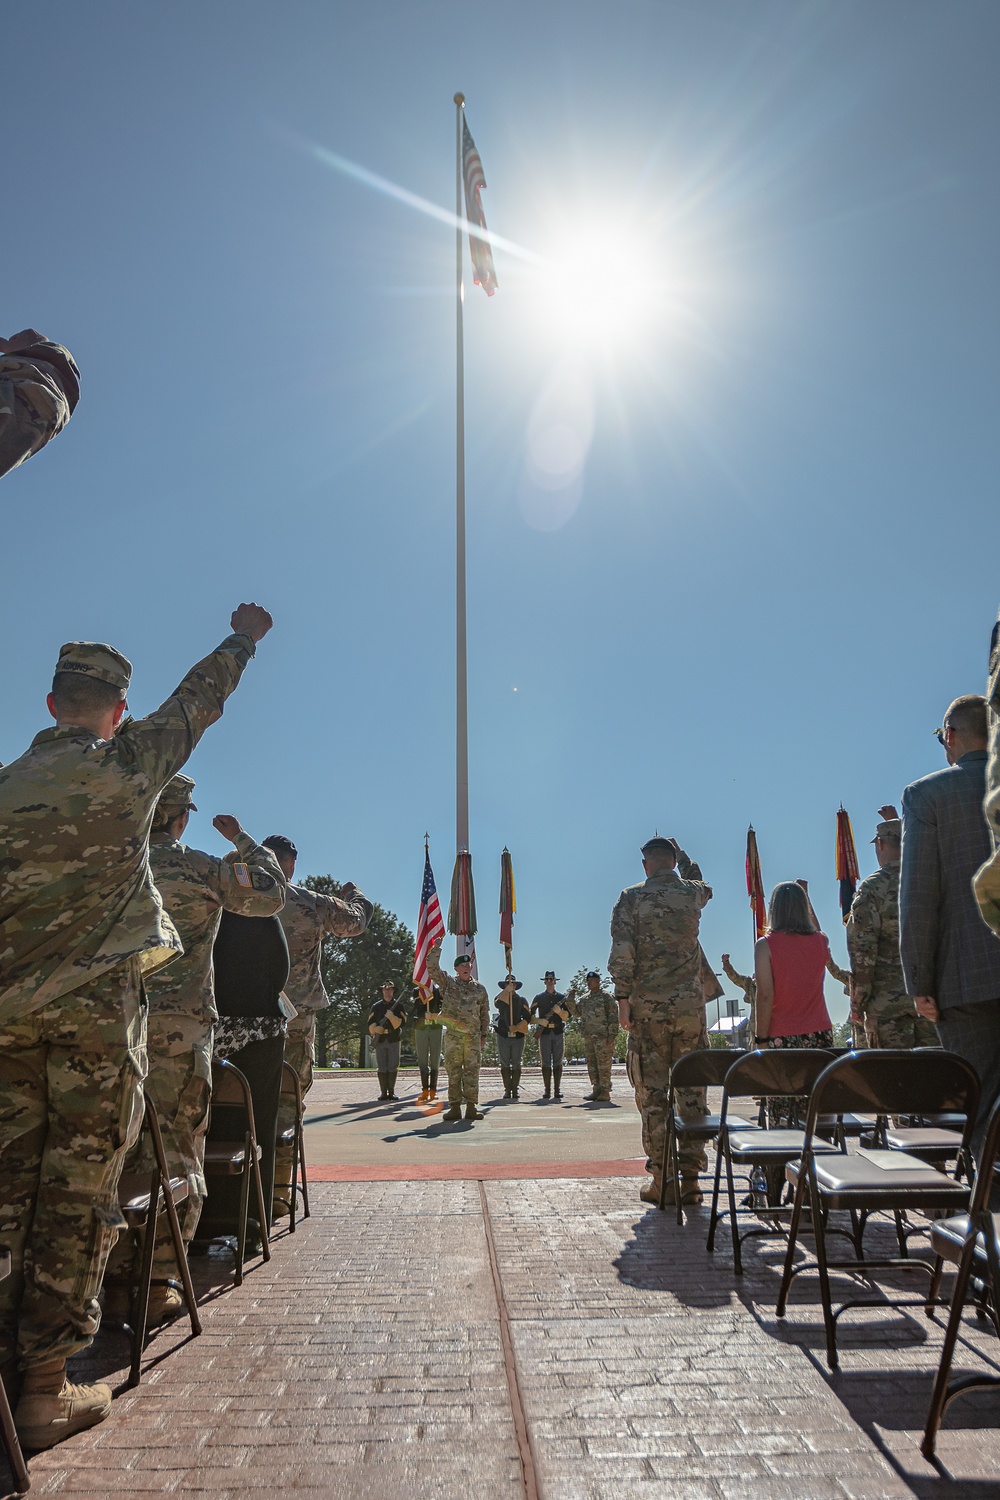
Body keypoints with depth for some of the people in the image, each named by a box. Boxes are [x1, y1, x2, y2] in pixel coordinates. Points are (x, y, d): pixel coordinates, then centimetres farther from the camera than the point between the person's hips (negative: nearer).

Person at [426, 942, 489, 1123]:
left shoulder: (479, 989, 12)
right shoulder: (448, 983, 6)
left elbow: (484, 1014, 16)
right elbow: (432, 968, -6)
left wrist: (484, 1034, 11)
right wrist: (436, 948, -12)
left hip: (473, 1036, 2)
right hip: (453, 1035, -2)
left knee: (472, 1072, 2)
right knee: (453, 1072, 1)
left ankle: (471, 1107, 7)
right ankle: (454, 1107, 6)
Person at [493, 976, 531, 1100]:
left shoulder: (521, 1000, 8)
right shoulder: (501, 998, 6)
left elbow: (527, 1017, 2)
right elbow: (497, 1003, -20)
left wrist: (517, 1027, -12)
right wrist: (507, 990, -26)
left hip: (518, 1036, 0)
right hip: (503, 1035, 0)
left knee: (516, 1064, 2)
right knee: (505, 1064, 1)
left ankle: (515, 1089, 9)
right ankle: (507, 1089, 6)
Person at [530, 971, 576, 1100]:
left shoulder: (562, 997, 10)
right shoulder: (539, 997, 8)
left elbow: (568, 1014, 6)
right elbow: (530, 1014, 7)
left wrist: (559, 1011, -13)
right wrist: (540, 1022, -9)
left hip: (559, 1032, 1)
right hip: (544, 1033, -1)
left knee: (558, 1062, 1)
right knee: (545, 1063, -2)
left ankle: (557, 1090, 4)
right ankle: (547, 1090, 0)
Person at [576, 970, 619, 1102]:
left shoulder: (606, 996, -3)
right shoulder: (584, 998, 18)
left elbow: (613, 1017, -8)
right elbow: (576, 1012, 15)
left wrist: (612, 1035, -14)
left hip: (603, 1037, -7)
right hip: (588, 1037, 7)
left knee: (603, 1065, -5)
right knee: (592, 1065, 9)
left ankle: (605, 1092, -1)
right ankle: (596, 1090, 16)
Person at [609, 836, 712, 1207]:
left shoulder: (631, 898, -2)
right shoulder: (693, 894, 6)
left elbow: (622, 952, -9)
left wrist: (623, 999, -5)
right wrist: (683, 857, 39)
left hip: (648, 1006, -2)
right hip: (690, 1005, 2)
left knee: (652, 1092, 3)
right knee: (692, 1089, 7)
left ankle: (661, 1180, 5)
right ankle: (690, 1177, 8)